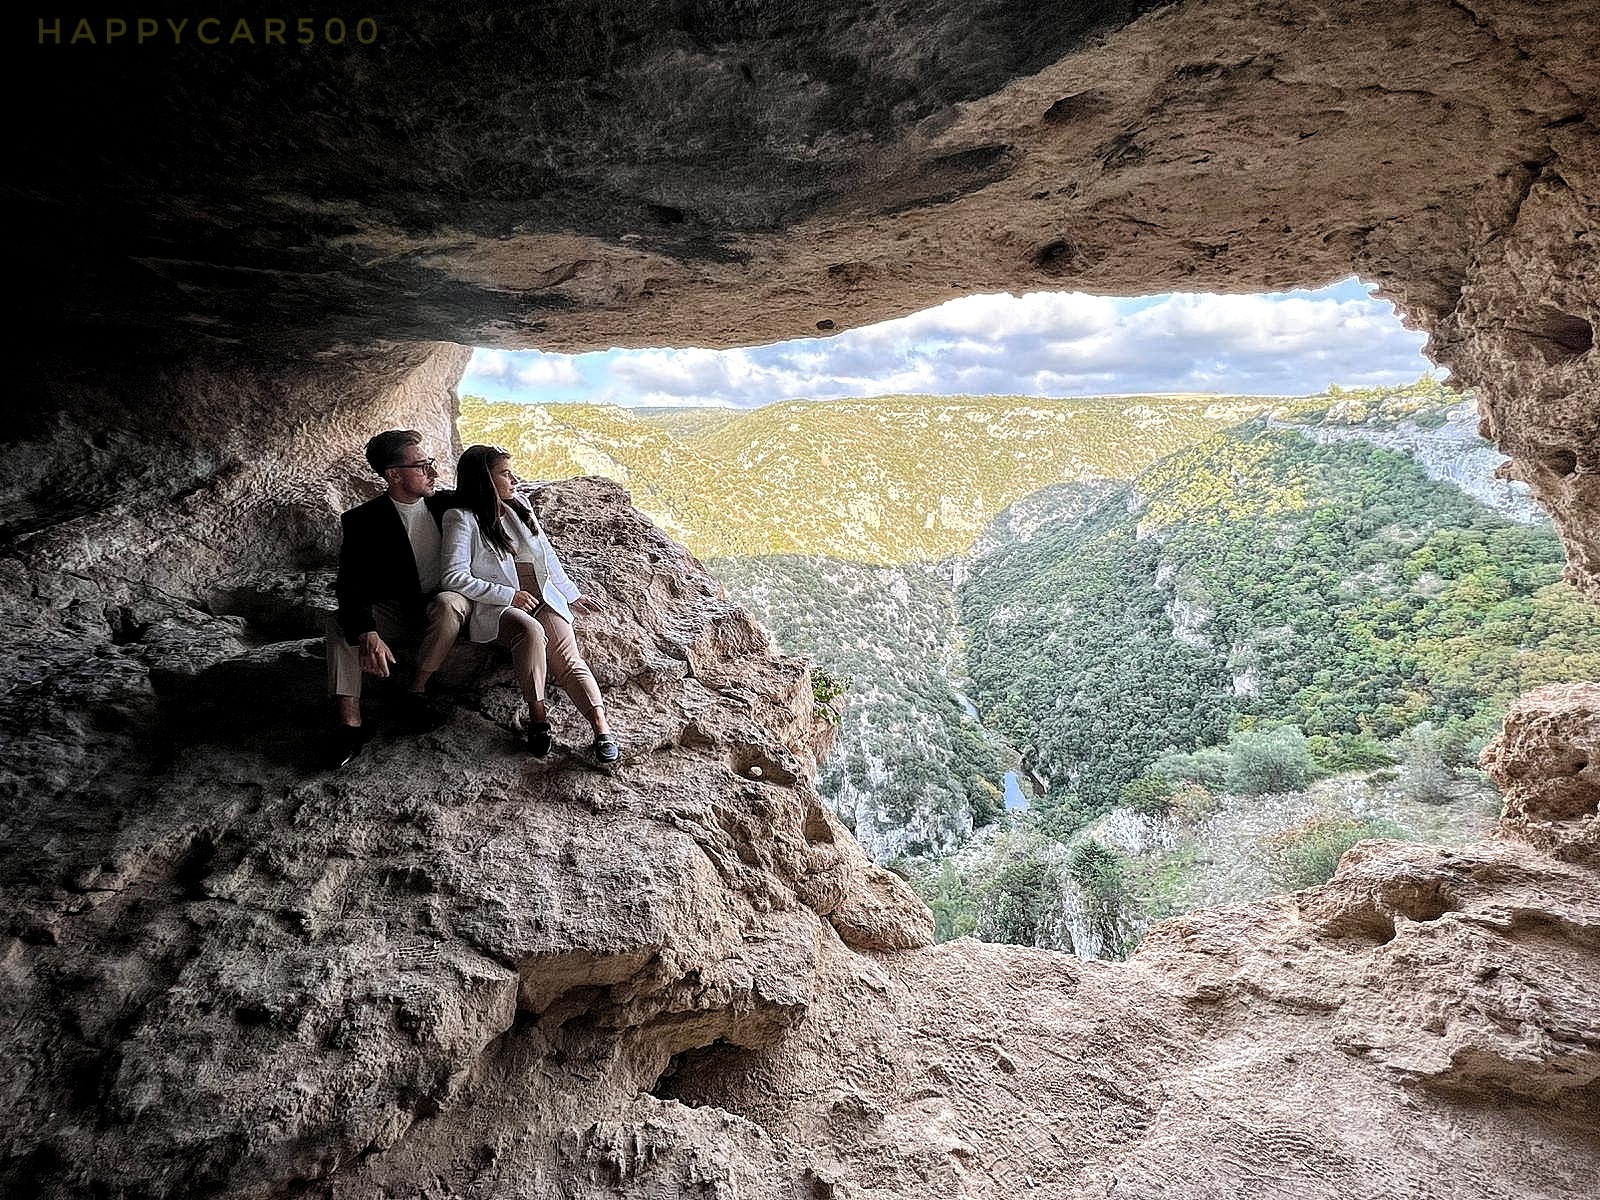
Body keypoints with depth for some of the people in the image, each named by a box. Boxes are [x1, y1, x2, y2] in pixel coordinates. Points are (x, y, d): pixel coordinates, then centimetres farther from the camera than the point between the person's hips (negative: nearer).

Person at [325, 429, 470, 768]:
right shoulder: (364, 520, -11)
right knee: (342, 624, -27)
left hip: (444, 603, 0)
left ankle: (417, 694, -25)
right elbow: (351, 586, -23)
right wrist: (367, 635, -40)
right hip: (395, 612, 0)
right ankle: (350, 724, -33)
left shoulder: (447, 504, -2)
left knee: (449, 604, -36)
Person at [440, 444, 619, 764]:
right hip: (495, 607, -5)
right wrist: (509, 595, -14)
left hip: (543, 598, 5)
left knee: (568, 659, -19)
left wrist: (571, 594, 23)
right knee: (530, 630, -38)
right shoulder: (461, 518, -5)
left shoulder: (518, 505, 14)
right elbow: (454, 577, -13)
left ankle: (601, 728, -34)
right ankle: (537, 716, -26)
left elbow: (547, 554, 24)